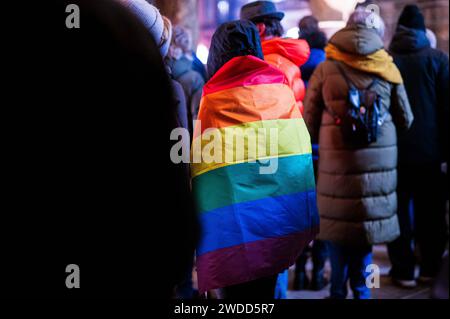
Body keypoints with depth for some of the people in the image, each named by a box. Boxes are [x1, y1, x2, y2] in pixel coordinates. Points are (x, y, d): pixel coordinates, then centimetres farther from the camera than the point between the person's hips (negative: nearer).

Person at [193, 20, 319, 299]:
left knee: (240, 288, 6)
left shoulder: (215, 97, -2)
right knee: (265, 287, 16)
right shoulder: (282, 87, 6)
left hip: (235, 222, -3)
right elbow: (302, 150, 8)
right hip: (284, 217, 3)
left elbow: (203, 162, -2)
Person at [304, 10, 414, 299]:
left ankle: (339, 290, 14)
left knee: (339, 224, 7)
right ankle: (360, 288, 19)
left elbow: (309, 122, 1)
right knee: (368, 221, 12)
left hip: (337, 162, -1)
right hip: (379, 161, 2)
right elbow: (406, 120, 11)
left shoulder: (326, 70, -2)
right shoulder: (387, 68, 3)